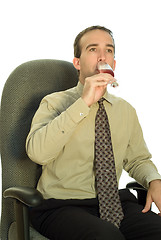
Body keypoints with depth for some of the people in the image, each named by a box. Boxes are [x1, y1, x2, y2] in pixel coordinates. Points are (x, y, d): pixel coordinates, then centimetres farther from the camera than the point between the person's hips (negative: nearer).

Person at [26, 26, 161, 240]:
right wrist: (84, 103, -20)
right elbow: (37, 152, -19)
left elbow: (138, 159, 22)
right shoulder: (54, 103, 0)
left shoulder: (126, 110, 14)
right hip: (62, 204, -4)